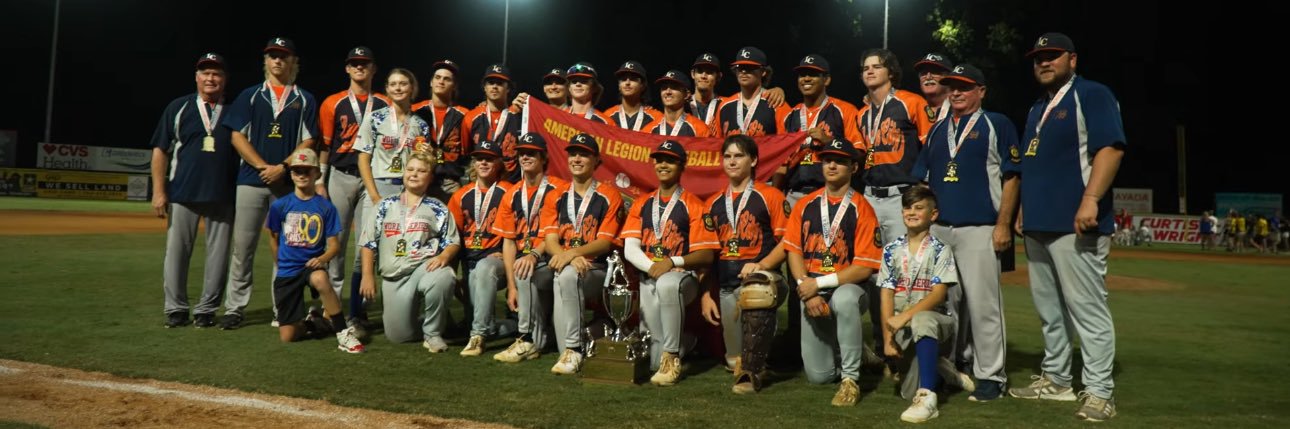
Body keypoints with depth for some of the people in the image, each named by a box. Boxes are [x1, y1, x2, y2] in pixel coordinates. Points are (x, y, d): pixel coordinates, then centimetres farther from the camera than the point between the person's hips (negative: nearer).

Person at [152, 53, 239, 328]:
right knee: (176, 251, 3)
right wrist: (159, 191, -4)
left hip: (223, 196, 1)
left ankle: (207, 309, 13)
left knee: (218, 254, 2)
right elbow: (160, 150, 4)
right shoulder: (178, 107, 6)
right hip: (182, 193, 0)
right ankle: (175, 309, 14)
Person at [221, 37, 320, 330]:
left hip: (289, 183, 0)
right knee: (242, 247, 0)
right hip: (251, 180, 0)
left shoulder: (305, 100, 9)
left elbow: (308, 142, 2)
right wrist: (263, 166, -10)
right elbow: (237, 136, 3)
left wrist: (282, 167, -11)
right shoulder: (250, 96, 11)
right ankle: (234, 309, 6)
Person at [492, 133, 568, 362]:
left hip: (550, 260, -5)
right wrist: (511, 286, -1)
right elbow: (509, 241, 8)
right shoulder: (512, 195, 11)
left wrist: (535, 253, -28)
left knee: (525, 270, -31)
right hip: (523, 259, 5)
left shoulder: (558, 189, -3)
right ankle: (544, 335, 15)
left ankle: (529, 341, -21)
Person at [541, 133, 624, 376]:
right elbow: (550, 240, 5)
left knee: (567, 275, -34)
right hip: (564, 265, 4)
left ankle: (572, 351, -30)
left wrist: (574, 252, -22)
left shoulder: (609, 196, 4)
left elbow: (605, 242, -5)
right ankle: (573, 354, -20)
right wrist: (570, 258, -17)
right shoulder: (556, 198, 17)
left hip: (597, 270, -4)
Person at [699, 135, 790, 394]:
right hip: (725, 287, 5)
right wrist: (706, 295, 7)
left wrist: (761, 266, -18)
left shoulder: (770, 196, 5)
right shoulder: (713, 204, 18)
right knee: (735, 360, 1)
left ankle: (751, 372, -33)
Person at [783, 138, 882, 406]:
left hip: (845, 287, -4)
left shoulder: (861, 209, -7)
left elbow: (864, 267, -13)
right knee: (818, 376, 4)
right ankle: (842, 352, 40)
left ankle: (851, 378, -23)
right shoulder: (805, 205, 6)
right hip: (810, 293, 4)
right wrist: (807, 291, -13)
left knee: (844, 299, -42)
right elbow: (794, 251, 2)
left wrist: (819, 283, -19)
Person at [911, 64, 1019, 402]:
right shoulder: (937, 130, 19)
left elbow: (1010, 177, -3)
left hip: (979, 229, -6)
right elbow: (921, 179, 21)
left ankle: (990, 376, 2)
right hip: (936, 229, 6)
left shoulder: (996, 125, 3)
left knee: (982, 303, -7)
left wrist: (1003, 225, -10)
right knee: (945, 302, 11)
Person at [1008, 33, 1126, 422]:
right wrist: (1024, 210, 21)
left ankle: (1099, 393, -4)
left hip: (1074, 224, -9)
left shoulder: (1091, 95, -3)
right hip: (1038, 225, 9)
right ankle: (1055, 380, 23)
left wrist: (1090, 200, -25)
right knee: (1048, 310, 14)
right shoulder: (1037, 108, 23)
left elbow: (1110, 148, -16)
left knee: (1087, 308, -9)